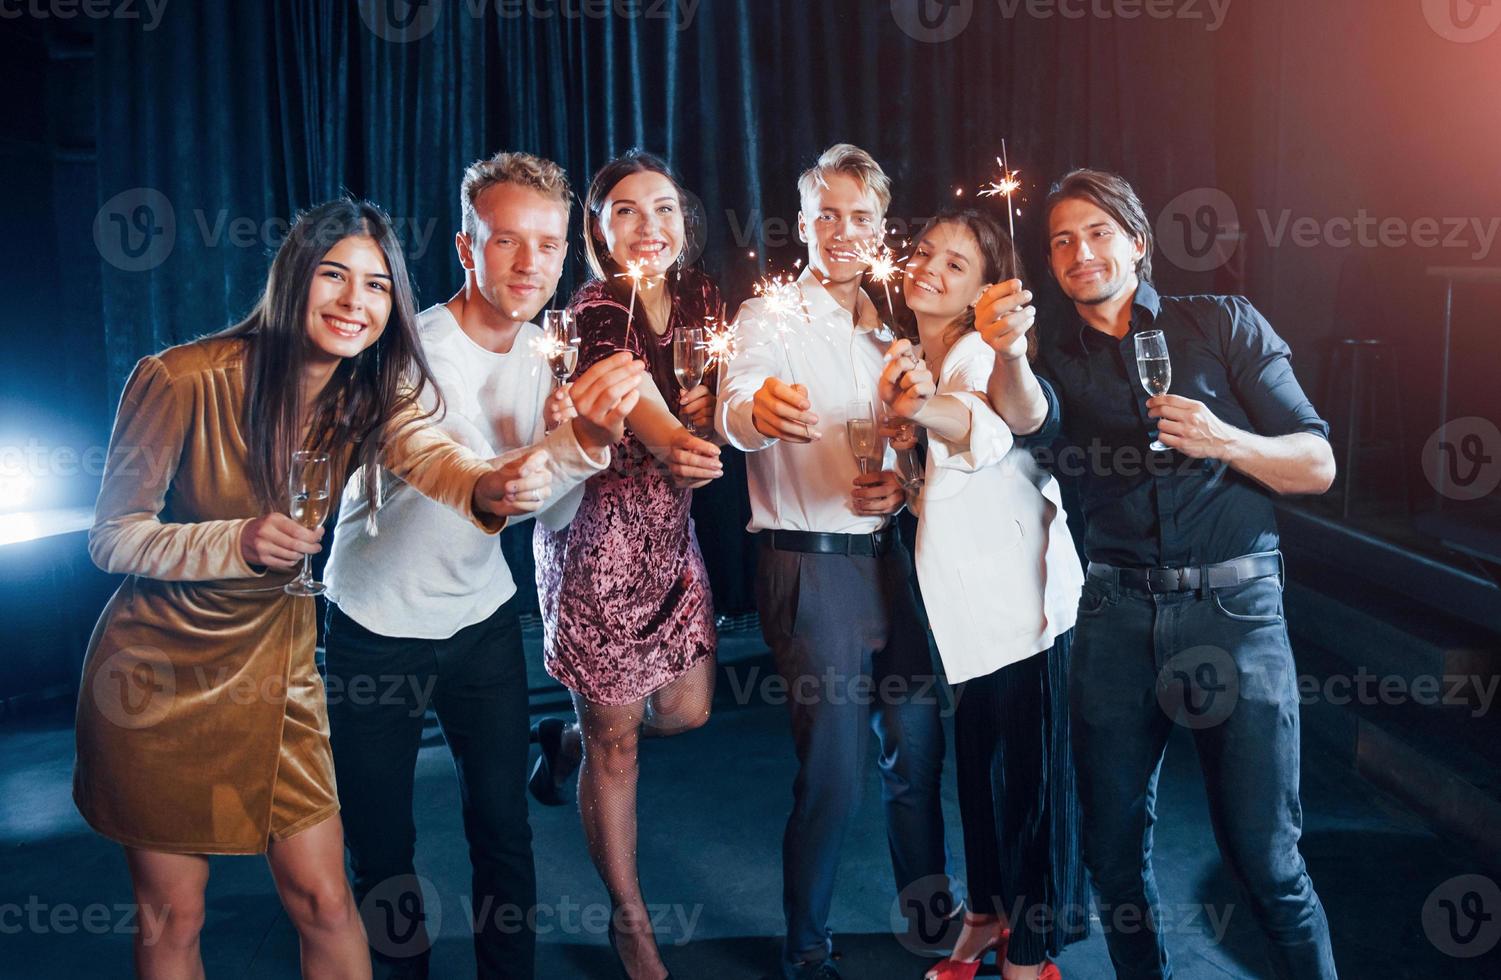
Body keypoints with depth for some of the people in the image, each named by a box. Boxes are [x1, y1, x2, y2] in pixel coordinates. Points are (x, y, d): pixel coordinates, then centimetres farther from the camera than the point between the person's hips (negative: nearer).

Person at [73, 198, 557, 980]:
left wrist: (489, 485, -54)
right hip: (157, 669, -3)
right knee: (173, 914, 10)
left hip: (274, 666, 3)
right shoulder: (182, 380, -19)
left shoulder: (368, 396, -8)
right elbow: (112, 536, -13)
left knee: (323, 899, 5)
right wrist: (237, 542, -31)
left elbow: (428, 454, -30)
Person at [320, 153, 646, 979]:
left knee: (503, 829, 9)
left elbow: (550, 515, -4)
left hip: (481, 618, 4)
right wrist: (574, 443, -48)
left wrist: (595, 439, -24)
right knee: (382, 848, 9)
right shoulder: (411, 352, -21)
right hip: (377, 629, -4)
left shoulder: (549, 354, -3)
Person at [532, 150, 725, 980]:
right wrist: (674, 445, -51)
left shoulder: (699, 296, 4)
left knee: (687, 710, 10)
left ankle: (579, 741, 42)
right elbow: (641, 405, -31)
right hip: (598, 536, -6)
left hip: (670, 530, 6)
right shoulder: (594, 314, -16)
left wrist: (712, 407, -10)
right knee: (615, 745, 6)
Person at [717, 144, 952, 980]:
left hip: (891, 556, 6)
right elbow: (738, 405, -26)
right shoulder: (771, 317, -6)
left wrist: (902, 486, -3)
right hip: (812, 566, -6)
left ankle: (931, 906, 36)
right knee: (835, 774, -3)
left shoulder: (886, 328, 13)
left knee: (919, 743, 13)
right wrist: (760, 409, -50)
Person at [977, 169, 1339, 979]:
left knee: (1265, 861, -3)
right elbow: (1027, 416, -15)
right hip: (1116, 615, 3)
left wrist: (1227, 442, -19)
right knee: (1113, 850, 11)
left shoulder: (1225, 324, 4)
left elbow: (1317, 466, 1)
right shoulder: (1063, 360, 10)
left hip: (1234, 607, -3)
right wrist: (1005, 349, -37)